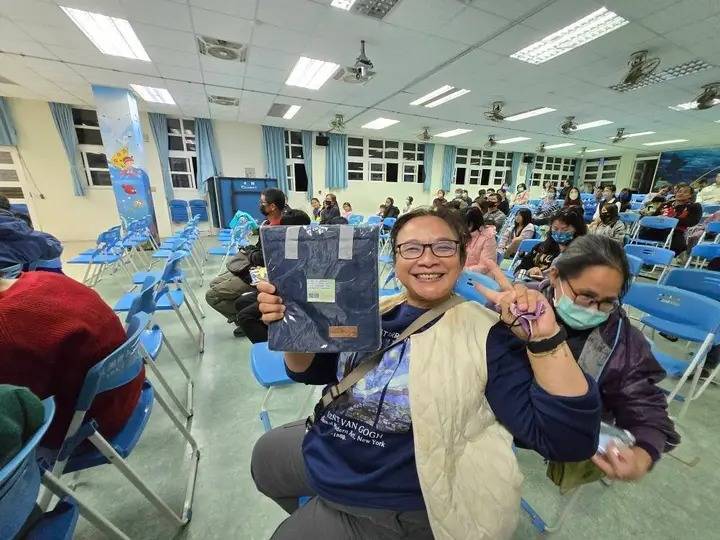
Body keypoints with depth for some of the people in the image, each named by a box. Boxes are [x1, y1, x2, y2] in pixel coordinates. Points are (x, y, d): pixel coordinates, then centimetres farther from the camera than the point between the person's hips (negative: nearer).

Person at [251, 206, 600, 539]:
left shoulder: (484, 333, -20)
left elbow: (570, 439, -20)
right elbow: (310, 370, 3)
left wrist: (545, 338, -34)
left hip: (392, 507, -5)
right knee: (265, 454, 29)